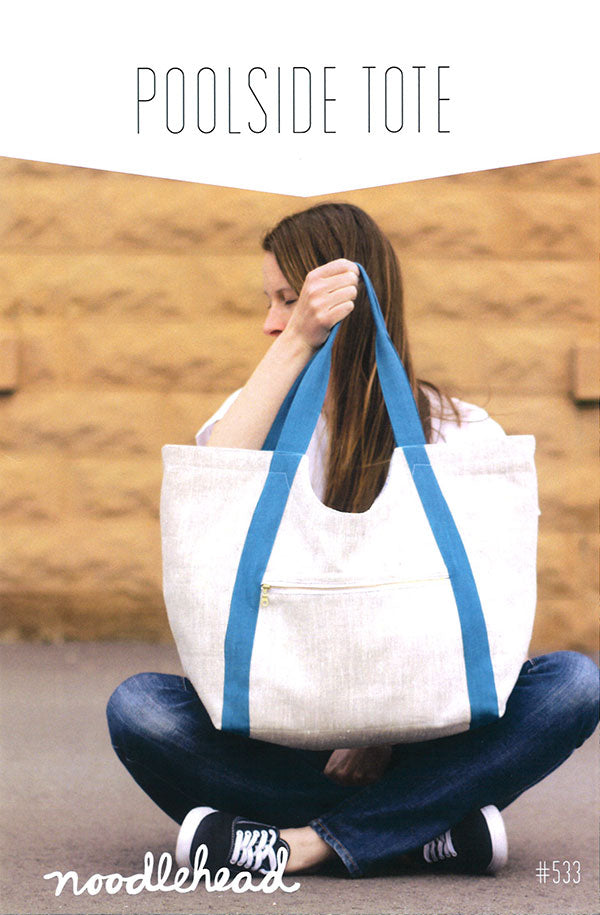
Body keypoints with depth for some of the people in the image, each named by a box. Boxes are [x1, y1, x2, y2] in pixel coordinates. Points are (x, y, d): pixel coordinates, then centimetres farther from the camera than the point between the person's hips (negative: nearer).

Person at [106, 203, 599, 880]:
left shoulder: (465, 436, 3)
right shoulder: (265, 416, 8)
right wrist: (298, 343, -21)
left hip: (415, 733, 0)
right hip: (277, 726, 0)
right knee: (138, 706, -27)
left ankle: (309, 841, -29)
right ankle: (433, 826, -28)